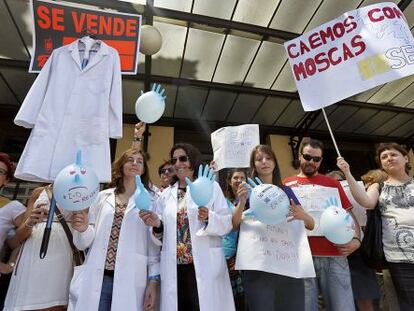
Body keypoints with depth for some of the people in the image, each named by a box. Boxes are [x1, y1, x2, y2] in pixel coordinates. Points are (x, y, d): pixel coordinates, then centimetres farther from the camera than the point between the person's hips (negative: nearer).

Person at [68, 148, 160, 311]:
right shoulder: (103, 196, 8)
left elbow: (154, 244, -1)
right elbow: (86, 242, 10)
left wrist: (153, 280, -4)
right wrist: (83, 228, -11)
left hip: (130, 281, -2)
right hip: (97, 279, 2)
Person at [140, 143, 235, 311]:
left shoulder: (211, 187, 2)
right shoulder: (166, 194, 13)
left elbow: (227, 223, -4)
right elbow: (163, 234, 14)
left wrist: (208, 218, -23)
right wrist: (157, 224, -7)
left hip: (204, 267, -3)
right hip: (174, 268, 3)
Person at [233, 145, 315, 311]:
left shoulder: (286, 191, 12)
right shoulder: (248, 190, 6)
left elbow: (311, 224, 12)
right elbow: (234, 225, -2)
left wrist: (301, 215, -10)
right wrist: (241, 202, -19)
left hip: (289, 265, 3)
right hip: (258, 266, -2)